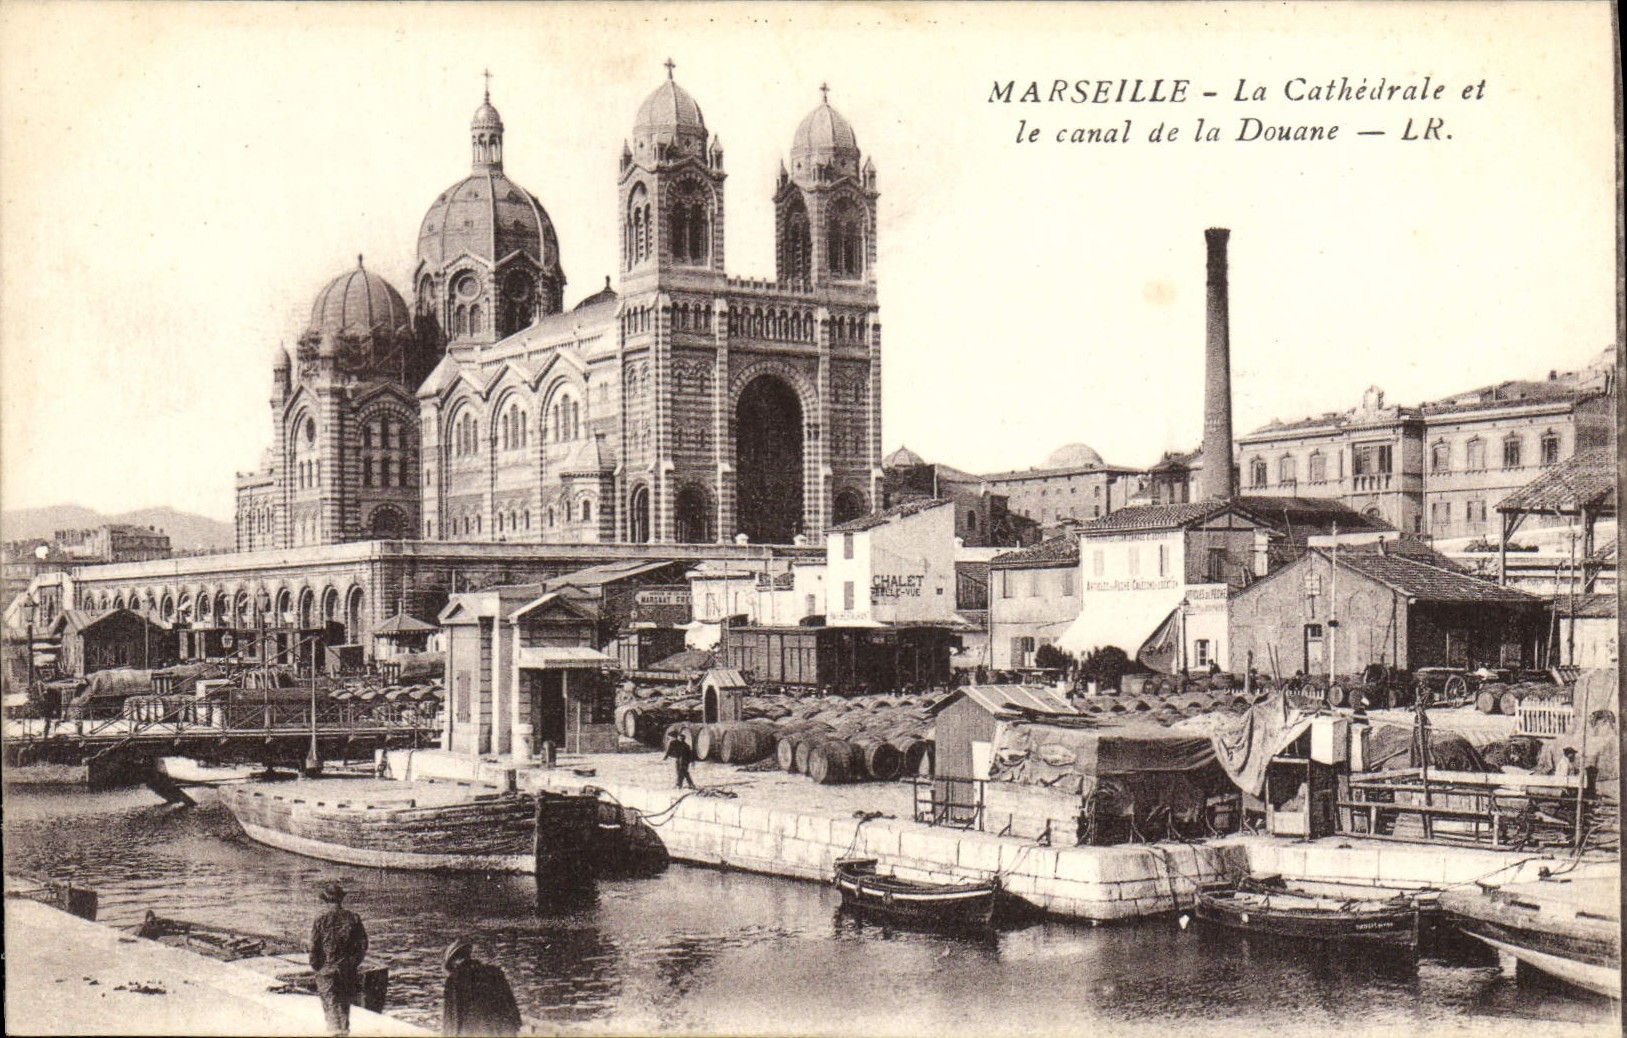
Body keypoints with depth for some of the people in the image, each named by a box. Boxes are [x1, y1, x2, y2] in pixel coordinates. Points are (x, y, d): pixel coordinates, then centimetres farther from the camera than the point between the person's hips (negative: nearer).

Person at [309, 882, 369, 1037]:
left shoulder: (321, 920, -12)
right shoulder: (354, 918, -3)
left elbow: (314, 947, -10)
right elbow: (363, 944, 2)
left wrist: (314, 966, 5)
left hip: (327, 969, -3)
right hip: (348, 969, 3)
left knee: (331, 1003, 1)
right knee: (345, 1003, 18)